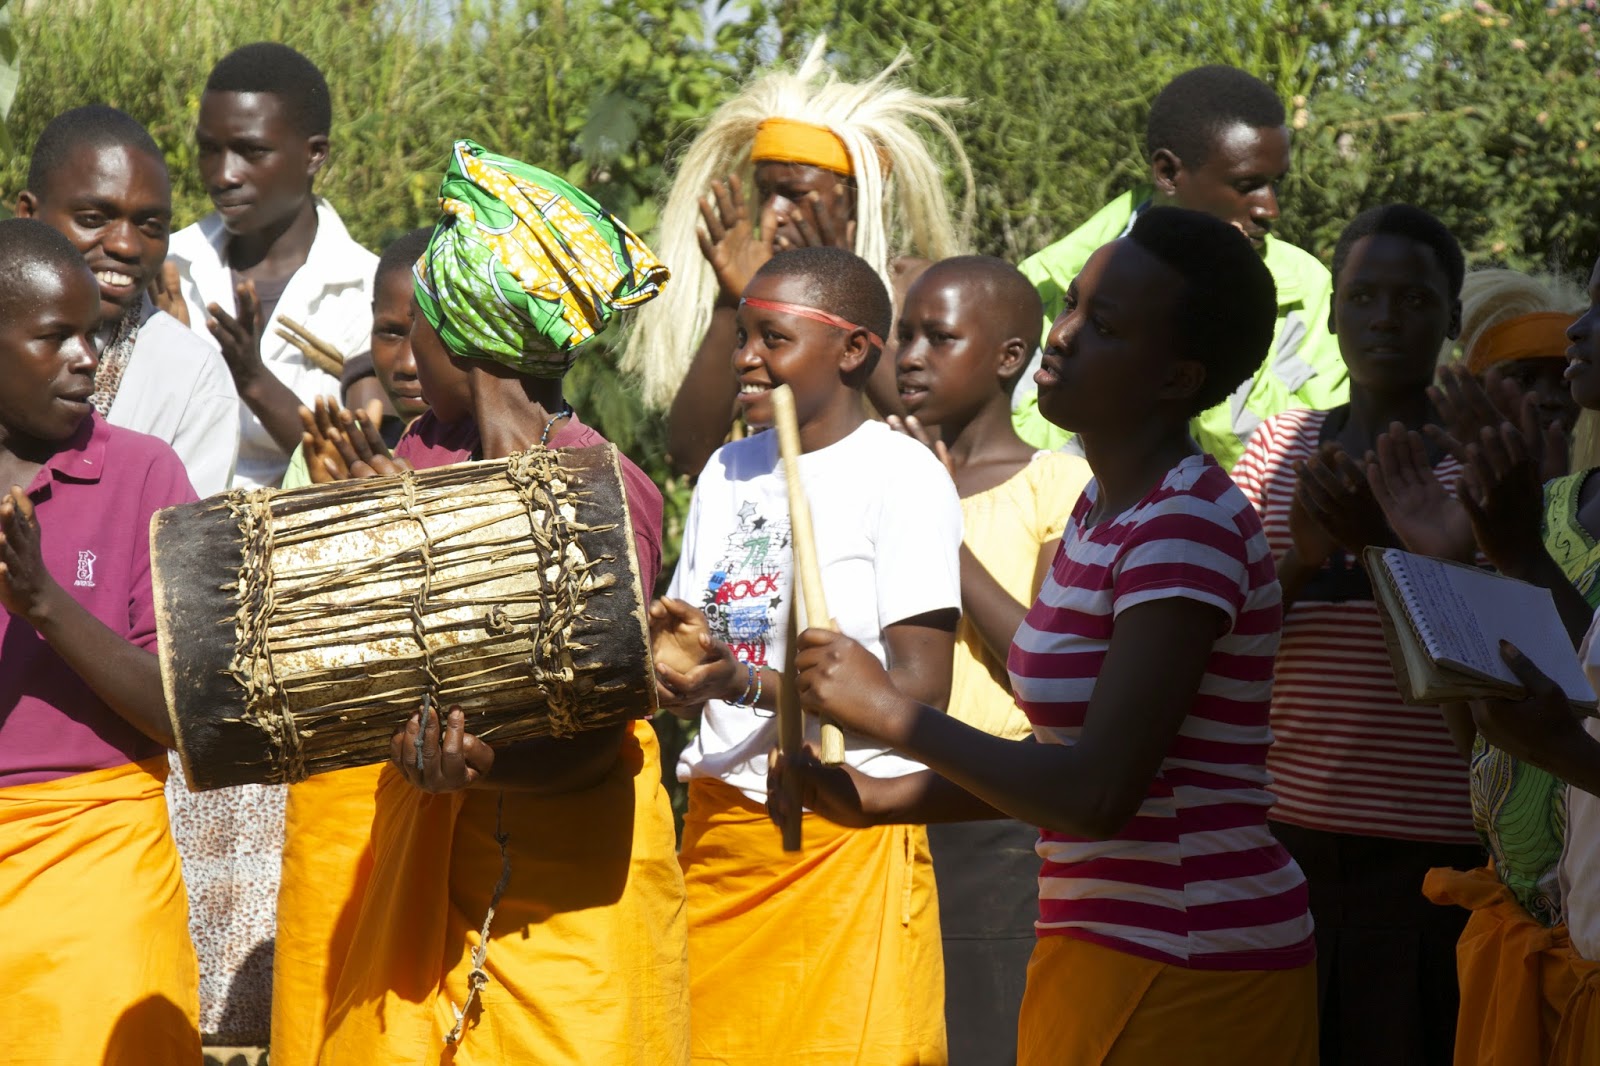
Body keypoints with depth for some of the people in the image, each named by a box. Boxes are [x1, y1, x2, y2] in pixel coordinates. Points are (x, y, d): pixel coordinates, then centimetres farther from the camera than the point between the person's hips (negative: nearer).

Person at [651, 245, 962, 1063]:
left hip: (848, 841, -6)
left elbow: (922, 689, -14)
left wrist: (747, 683, -23)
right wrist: (670, 650, -5)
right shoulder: (727, 472, 14)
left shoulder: (901, 475, -7)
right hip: (719, 826, 6)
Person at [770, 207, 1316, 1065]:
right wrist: (878, 801, 5)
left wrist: (890, 713, -18)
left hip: (1180, 976, -9)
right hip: (1104, 954, 9)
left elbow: (1098, 793, -26)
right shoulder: (1105, 508, 12)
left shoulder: (1190, 528, -20)